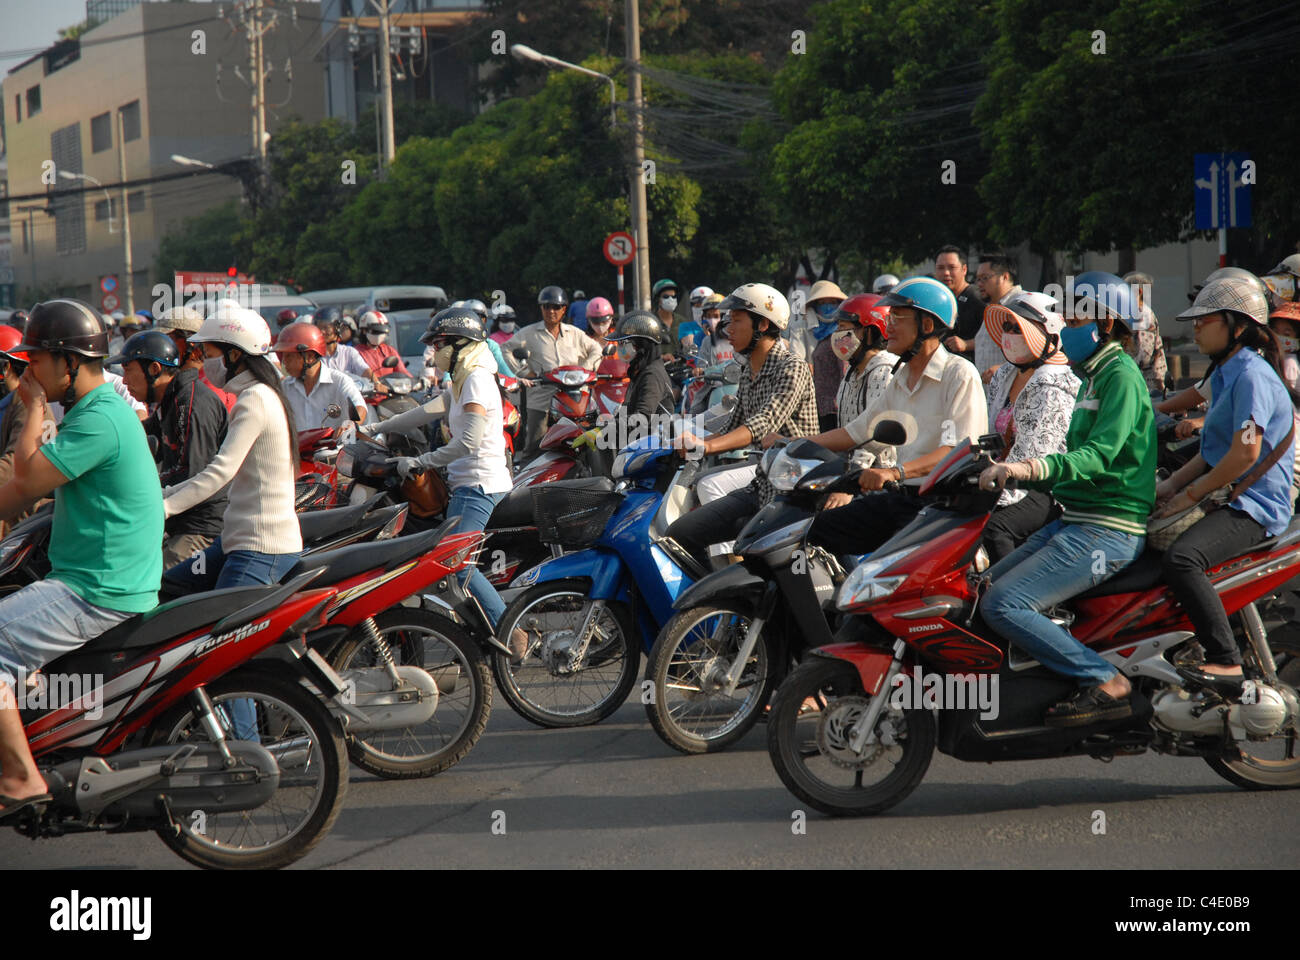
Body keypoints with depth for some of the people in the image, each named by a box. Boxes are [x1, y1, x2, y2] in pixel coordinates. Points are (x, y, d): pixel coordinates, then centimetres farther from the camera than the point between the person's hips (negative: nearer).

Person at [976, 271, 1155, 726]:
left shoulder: (1121, 376, -12)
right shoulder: (1094, 375, 19)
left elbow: (1100, 455, -26)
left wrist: (1030, 467, -40)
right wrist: (1010, 472, 20)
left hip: (1109, 530, -11)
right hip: (1075, 520, 11)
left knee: (1002, 605, -20)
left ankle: (1105, 683, -16)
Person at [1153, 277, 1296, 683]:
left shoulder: (1252, 375, -16)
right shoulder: (1226, 373, 18)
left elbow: (1245, 454, -23)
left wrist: (1191, 495, -15)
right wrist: (1172, 484, 10)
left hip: (1253, 507, -11)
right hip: (1227, 496, 11)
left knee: (1180, 559, -32)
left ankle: (1225, 661, -27)